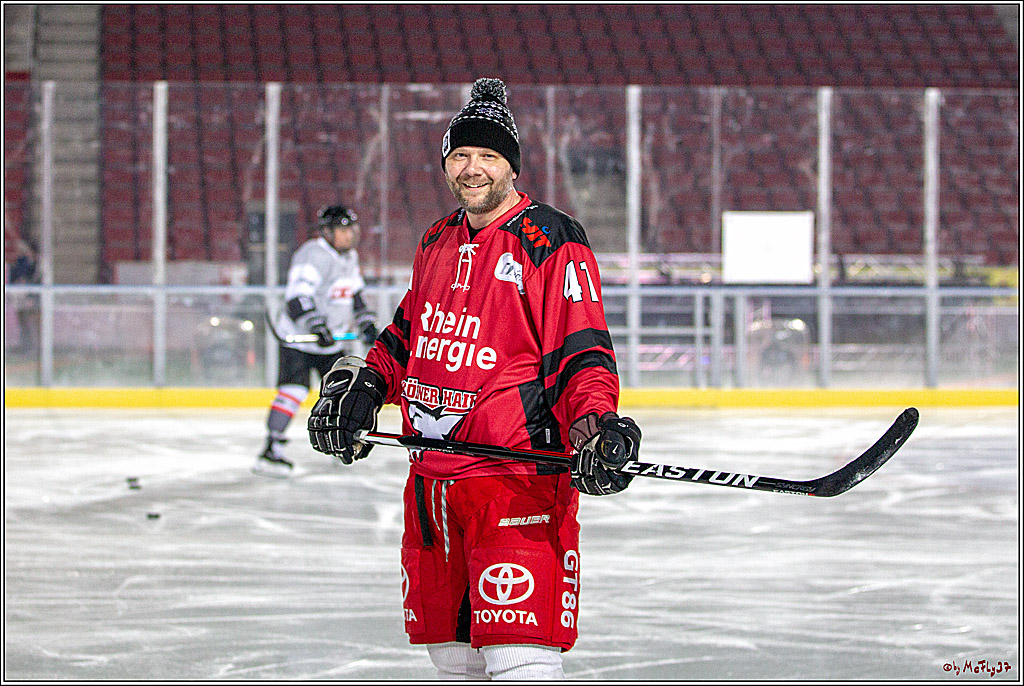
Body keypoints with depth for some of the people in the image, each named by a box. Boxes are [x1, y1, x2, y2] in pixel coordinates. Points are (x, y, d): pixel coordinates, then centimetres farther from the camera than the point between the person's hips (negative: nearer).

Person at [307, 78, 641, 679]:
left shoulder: (551, 242, -8)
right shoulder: (437, 244, 16)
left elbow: (583, 354, -12)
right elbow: (409, 333, 28)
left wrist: (595, 427, -27)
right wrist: (361, 389, 12)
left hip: (519, 475, -8)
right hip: (433, 478, 8)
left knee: (517, 655, -17)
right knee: (451, 651, 14)